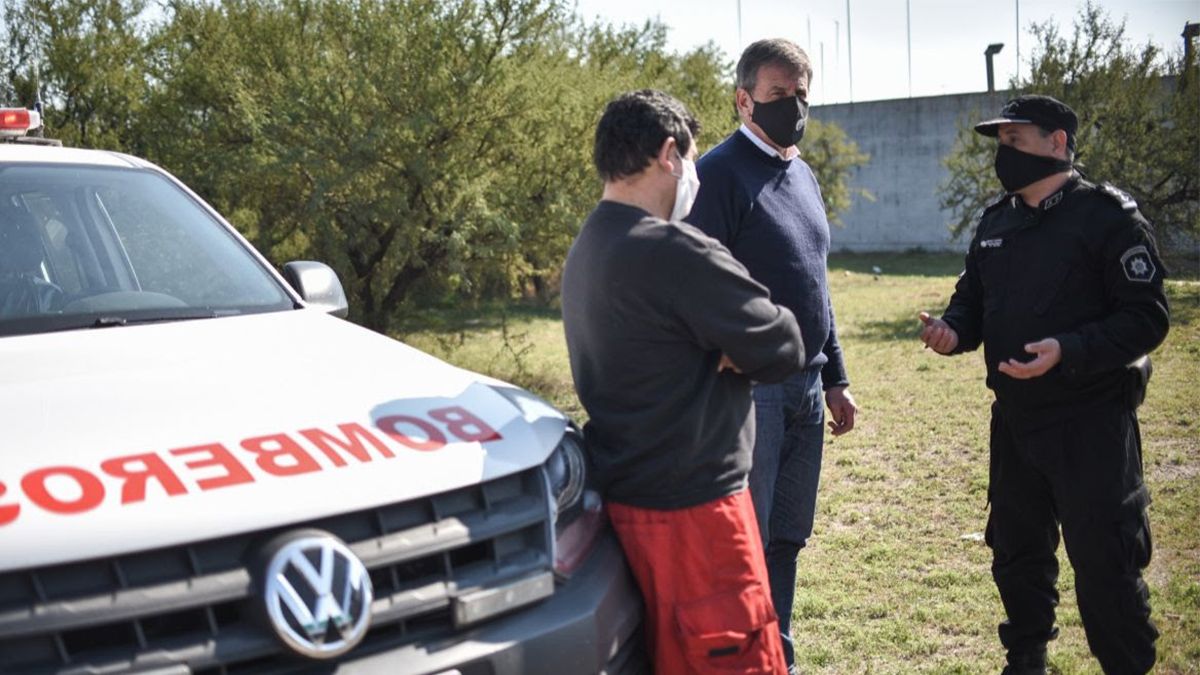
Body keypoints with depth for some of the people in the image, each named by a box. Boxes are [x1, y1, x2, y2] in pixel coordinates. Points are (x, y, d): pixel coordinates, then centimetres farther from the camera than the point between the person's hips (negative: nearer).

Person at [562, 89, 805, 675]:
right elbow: (781, 350, -14)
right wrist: (739, 349, 5)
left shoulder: (584, 253, 10)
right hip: (692, 502, -9)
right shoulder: (675, 252, -20)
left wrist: (729, 349, -4)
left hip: (626, 494, 10)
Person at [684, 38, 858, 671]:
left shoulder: (803, 174, 15)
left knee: (786, 539, 15)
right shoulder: (721, 172, -10)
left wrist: (835, 378, 18)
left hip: (804, 390, 8)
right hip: (749, 390, -8)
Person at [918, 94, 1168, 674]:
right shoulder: (994, 223, 10)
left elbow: (1146, 317, -14)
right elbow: (973, 300, 16)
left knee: (1104, 560, -2)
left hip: (1090, 423, -7)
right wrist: (953, 331, -7)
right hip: (1013, 419, 7)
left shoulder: (1109, 218, -11)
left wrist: (1069, 352, -28)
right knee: (1016, 551, 17)